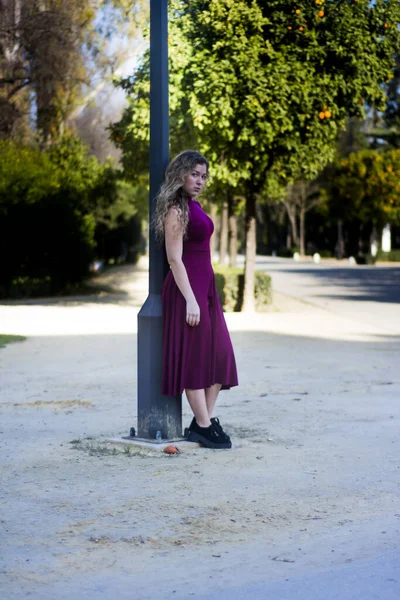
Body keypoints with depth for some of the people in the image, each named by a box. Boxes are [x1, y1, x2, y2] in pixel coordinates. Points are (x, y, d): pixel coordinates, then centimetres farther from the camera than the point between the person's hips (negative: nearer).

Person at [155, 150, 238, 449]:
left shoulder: (195, 206, 15)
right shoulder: (176, 210, -11)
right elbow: (174, 258, -16)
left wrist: (204, 295, 18)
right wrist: (190, 300, -20)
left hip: (206, 286, 9)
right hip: (186, 287, -9)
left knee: (220, 354, 7)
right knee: (194, 355, -3)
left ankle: (206, 419, 14)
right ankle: (203, 425, 3)